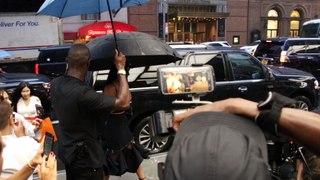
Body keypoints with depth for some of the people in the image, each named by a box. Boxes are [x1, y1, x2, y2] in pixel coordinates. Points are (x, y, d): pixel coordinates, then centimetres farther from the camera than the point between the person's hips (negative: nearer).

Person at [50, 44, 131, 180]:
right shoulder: (83, 94, -34)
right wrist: (121, 68, -21)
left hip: (67, 151, 8)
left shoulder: (55, 84, -8)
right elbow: (123, 103, -29)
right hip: (85, 156, -8)